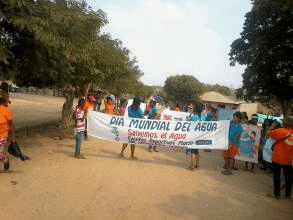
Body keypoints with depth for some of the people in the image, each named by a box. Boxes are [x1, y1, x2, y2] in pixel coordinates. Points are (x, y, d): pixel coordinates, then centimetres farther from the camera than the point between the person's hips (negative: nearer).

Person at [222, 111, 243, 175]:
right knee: (225, 156, 10)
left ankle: (230, 170, 12)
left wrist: (231, 144, -20)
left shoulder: (239, 127, -10)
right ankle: (226, 168, 25)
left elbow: (237, 136, -14)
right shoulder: (230, 123, 4)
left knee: (231, 157, 1)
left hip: (234, 143, -5)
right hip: (227, 142, 5)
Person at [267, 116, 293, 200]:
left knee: (277, 176, 6)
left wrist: (272, 126, 9)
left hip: (278, 158, -4)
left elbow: (269, 133, -5)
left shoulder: (280, 131, -16)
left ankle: (277, 194, 11)